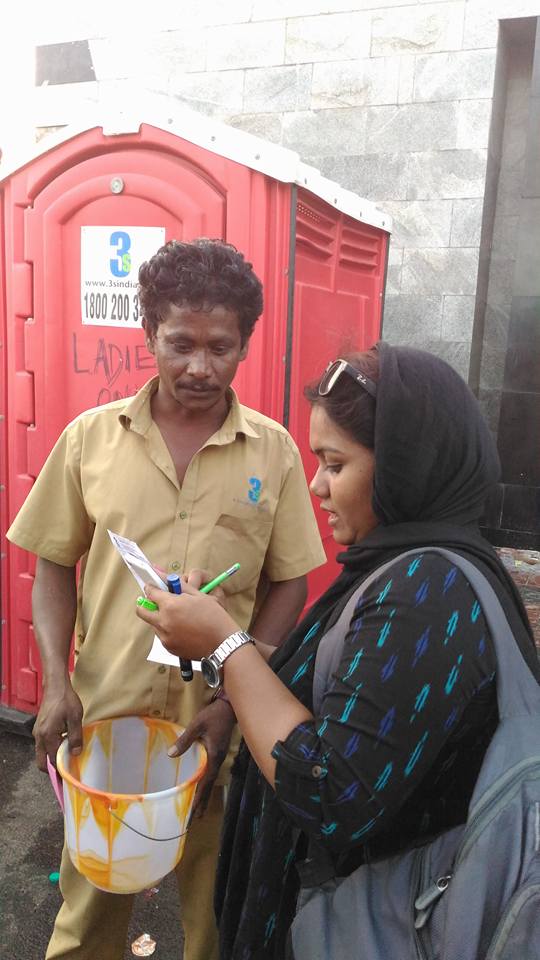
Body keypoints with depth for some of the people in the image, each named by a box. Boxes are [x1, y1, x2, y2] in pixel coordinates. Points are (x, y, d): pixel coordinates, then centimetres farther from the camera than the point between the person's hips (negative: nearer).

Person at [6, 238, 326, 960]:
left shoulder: (274, 451, -6)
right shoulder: (91, 437, -4)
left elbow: (288, 586, -3)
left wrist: (235, 704, -10)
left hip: (223, 722, 0)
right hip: (102, 716, 1)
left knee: (216, 898, 19)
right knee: (90, 897, 22)